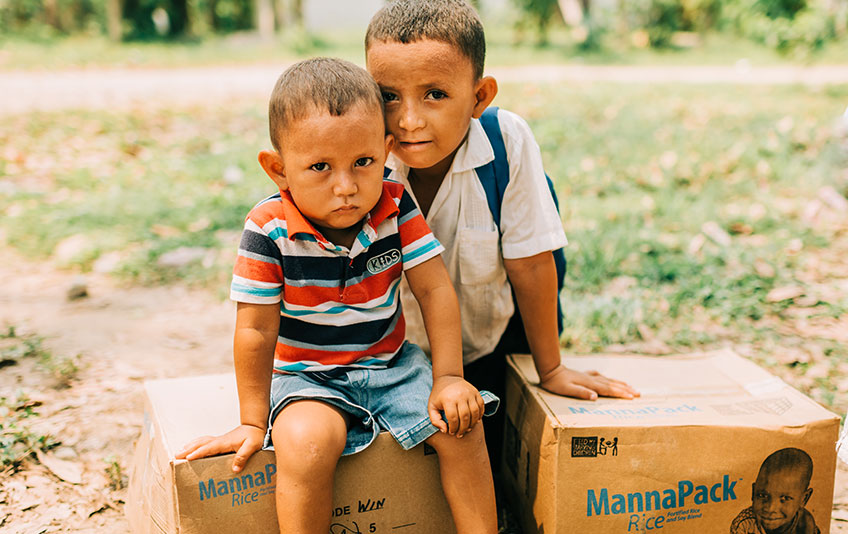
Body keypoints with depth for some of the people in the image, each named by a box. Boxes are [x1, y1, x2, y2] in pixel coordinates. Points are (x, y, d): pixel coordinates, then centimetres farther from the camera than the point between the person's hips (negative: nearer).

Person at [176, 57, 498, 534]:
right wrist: (253, 422, -9)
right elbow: (257, 332, -15)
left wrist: (448, 378, -12)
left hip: (392, 365, 3)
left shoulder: (396, 208, -11)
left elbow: (435, 289, -7)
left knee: (461, 426, -15)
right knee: (307, 441, -32)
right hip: (307, 377, -3)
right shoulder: (269, 231, -21)